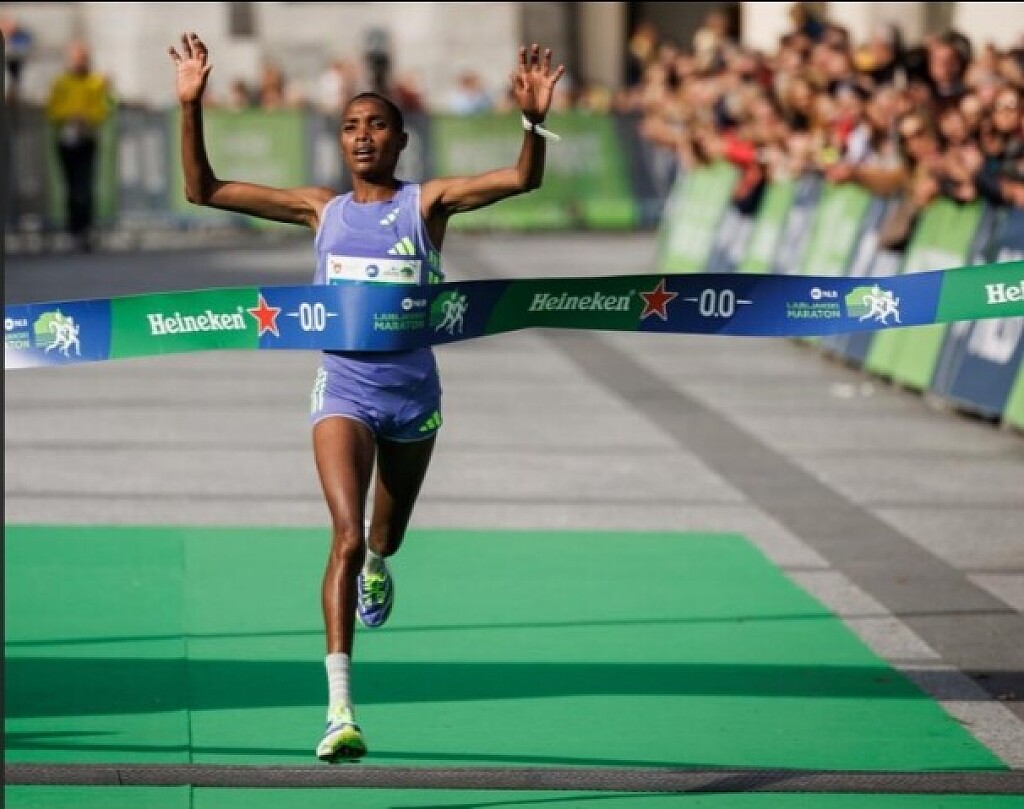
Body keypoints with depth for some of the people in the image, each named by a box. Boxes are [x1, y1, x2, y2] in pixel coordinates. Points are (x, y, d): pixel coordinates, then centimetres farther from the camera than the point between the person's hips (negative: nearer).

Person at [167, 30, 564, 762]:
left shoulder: (428, 203, 0)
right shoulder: (321, 209, 5)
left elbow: (524, 179, -14)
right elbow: (203, 189, 5)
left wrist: (534, 119, -32)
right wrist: (191, 106, -6)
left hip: (413, 391, 1)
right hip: (344, 388, -1)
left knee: (385, 536, 21)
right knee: (347, 538, -18)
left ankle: (378, 566, 62)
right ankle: (340, 710, -22)